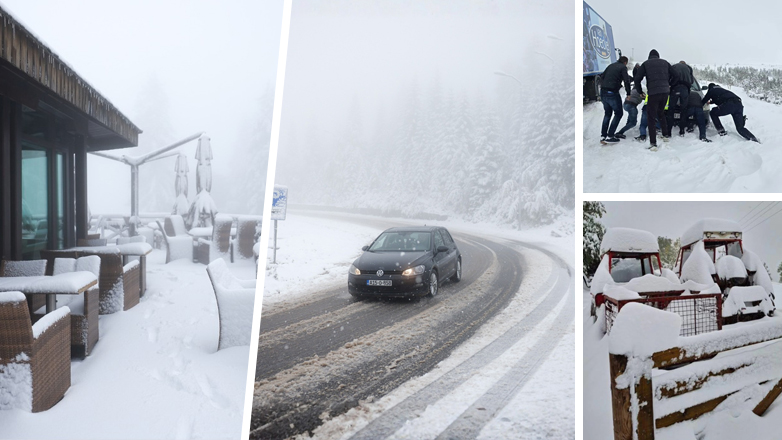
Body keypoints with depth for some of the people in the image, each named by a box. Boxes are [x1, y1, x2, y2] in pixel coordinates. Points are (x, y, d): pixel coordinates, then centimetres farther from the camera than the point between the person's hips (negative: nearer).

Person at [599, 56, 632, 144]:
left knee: (607, 114, 20)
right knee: (618, 114, 8)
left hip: (603, 92, 6)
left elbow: (603, 76, 22)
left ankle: (603, 136, 13)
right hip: (612, 93, -6)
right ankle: (609, 137, 0)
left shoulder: (611, 65, 16)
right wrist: (628, 93, -3)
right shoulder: (623, 67, -3)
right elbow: (626, 81, -11)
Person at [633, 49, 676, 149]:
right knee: (661, 113, 25)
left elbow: (637, 79, 0)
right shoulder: (665, 62, 15)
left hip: (653, 93, -4)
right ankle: (666, 135, 26)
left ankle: (653, 143, -10)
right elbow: (674, 75, 16)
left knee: (652, 117, -3)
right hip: (665, 91, 4)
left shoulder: (646, 64, 6)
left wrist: (640, 92, 11)